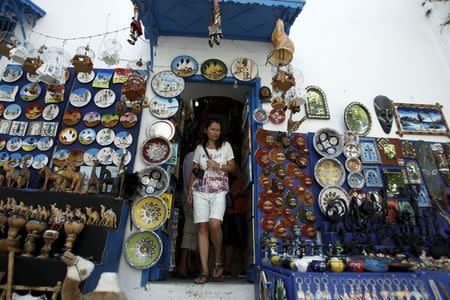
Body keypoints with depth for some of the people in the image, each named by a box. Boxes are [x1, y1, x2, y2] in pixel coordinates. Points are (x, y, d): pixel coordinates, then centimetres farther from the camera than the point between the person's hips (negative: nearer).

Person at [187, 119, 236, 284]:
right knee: (203, 227, -3)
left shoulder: (226, 146, 8)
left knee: (214, 225, -19)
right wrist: (189, 191, 10)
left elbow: (232, 167, 8)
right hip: (200, 191, 2)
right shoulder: (199, 148, 12)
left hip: (219, 191, -2)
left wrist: (218, 166, -9)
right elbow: (194, 171, 14)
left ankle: (218, 260, 7)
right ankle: (204, 271, 4)